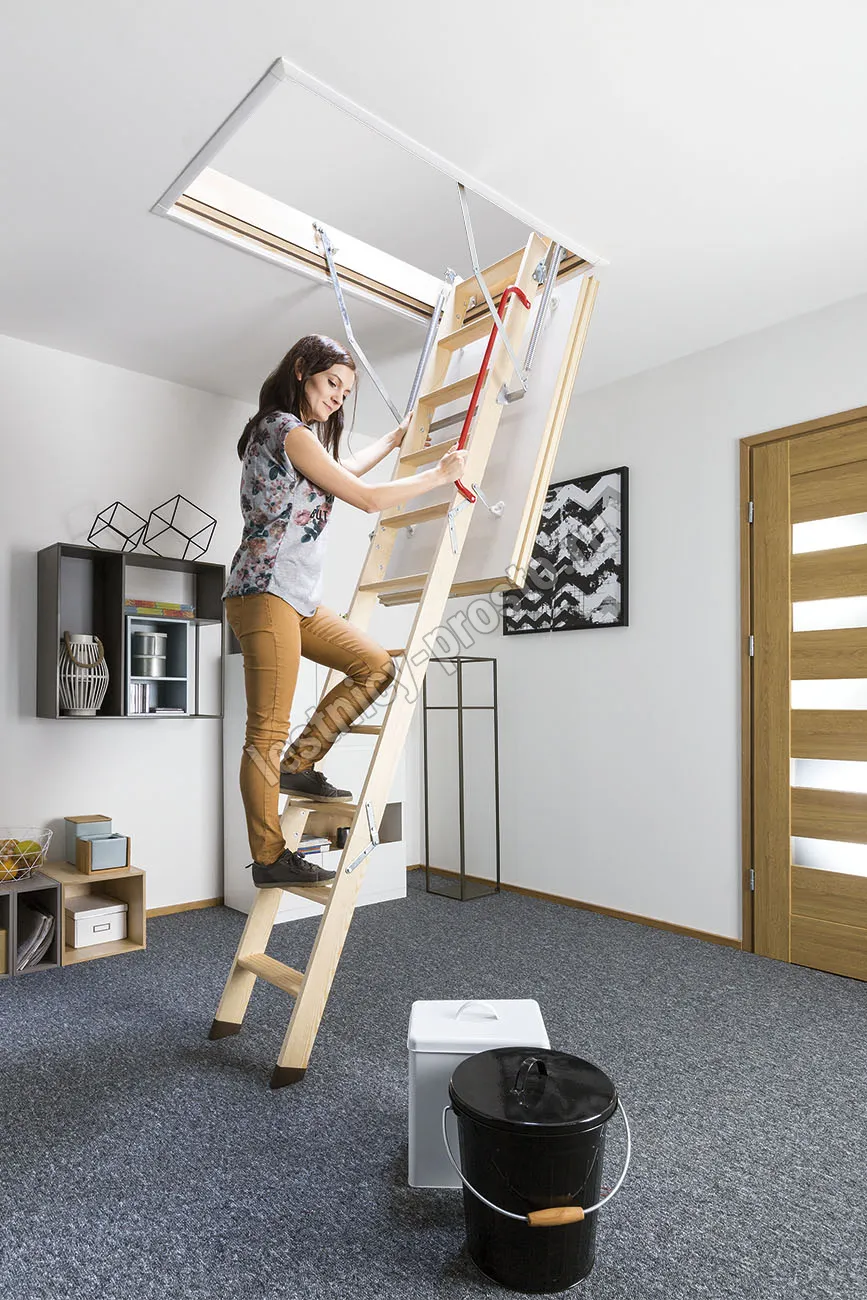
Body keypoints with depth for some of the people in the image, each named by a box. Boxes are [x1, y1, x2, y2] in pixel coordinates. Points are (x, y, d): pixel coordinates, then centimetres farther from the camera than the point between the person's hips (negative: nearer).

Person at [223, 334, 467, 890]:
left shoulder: (296, 434, 22)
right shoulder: (287, 430, -9)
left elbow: (345, 472, 40)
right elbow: (368, 498, -12)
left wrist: (396, 438, 47)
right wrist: (439, 474, 0)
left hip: (299, 597, 10)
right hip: (266, 593, -10)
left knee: (377, 665, 9)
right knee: (267, 734, -8)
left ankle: (299, 763, 12)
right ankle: (269, 858, 0)